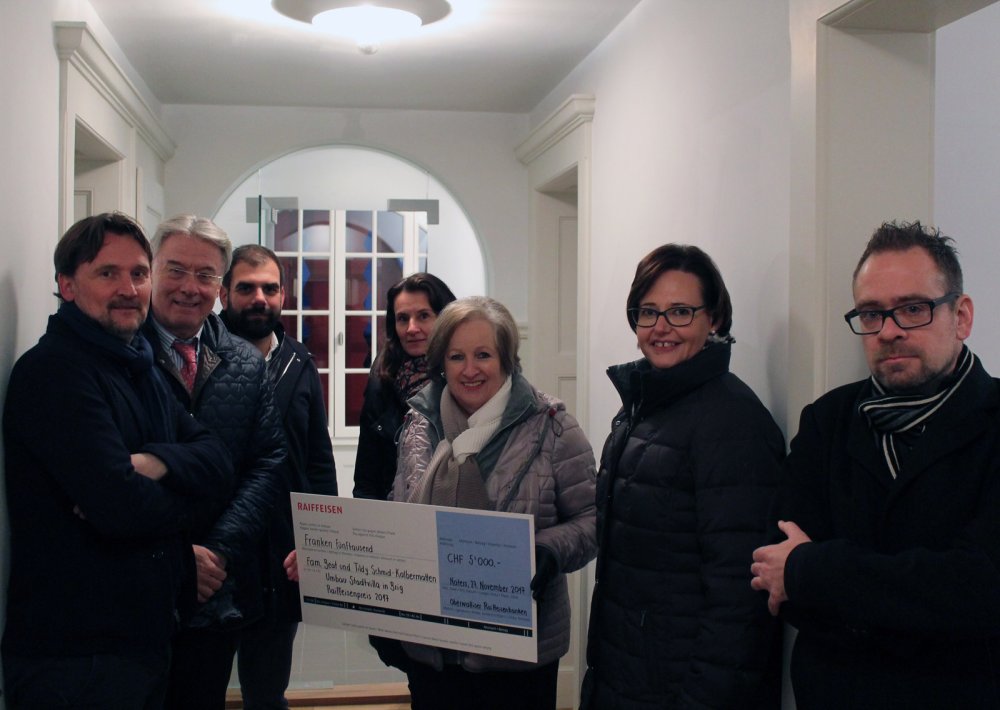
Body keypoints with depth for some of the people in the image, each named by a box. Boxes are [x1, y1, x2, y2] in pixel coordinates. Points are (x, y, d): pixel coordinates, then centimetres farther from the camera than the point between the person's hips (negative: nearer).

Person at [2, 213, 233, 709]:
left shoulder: (139, 369, 14)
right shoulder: (53, 371, -16)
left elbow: (218, 462, 4)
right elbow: (121, 508, -27)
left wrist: (154, 464, -17)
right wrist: (183, 499, -6)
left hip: (145, 636, 9)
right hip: (74, 653, -9)